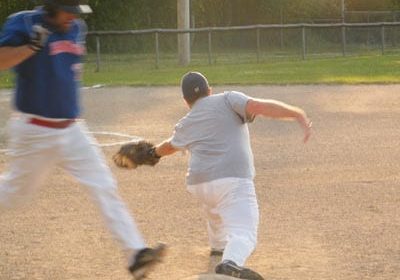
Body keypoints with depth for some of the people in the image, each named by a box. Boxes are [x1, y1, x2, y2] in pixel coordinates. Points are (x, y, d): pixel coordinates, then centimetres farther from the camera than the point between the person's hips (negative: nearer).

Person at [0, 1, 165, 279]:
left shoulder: (77, 28, 6)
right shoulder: (24, 24, -13)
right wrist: (32, 46, -33)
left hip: (72, 130, 5)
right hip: (34, 131, -5)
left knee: (105, 187, -6)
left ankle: (136, 252, -12)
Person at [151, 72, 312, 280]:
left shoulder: (184, 125, 23)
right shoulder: (228, 100, 10)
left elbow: (170, 145, 44)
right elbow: (258, 106, -8)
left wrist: (155, 152, 67)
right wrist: (298, 115, -16)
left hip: (197, 185, 5)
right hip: (233, 179, -5)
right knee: (244, 232, -14)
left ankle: (218, 245, 56)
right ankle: (231, 263, -43)